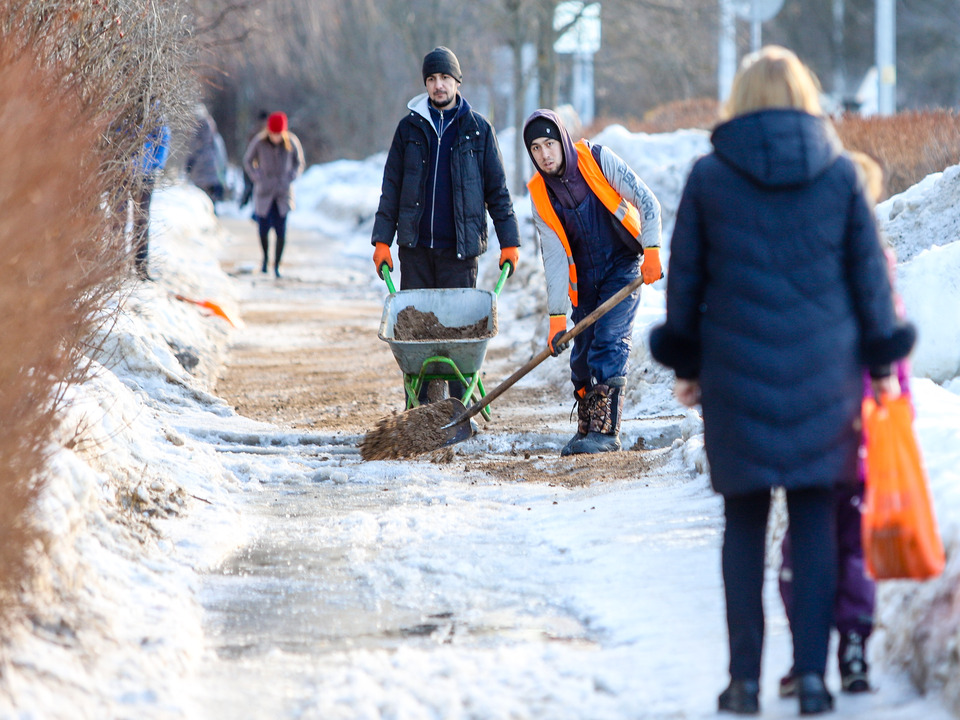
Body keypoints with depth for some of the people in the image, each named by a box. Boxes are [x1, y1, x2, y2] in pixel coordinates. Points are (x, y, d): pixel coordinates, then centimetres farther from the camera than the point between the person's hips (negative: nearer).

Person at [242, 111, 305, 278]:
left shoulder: (292, 142, -10)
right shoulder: (259, 142, -12)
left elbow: (299, 163, 6)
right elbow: (248, 161, 4)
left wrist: (289, 180, -5)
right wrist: (259, 179, -5)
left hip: (283, 193, 0)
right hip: (264, 193, 0)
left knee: (281, 231, -8)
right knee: (263, 230, 0)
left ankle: (276, 266, 5)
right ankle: (265, 258, 29)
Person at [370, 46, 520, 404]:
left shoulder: (477, 129, 4)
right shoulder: (410, 128, 9)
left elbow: (497, 189, 6)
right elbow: (391, 188, 11)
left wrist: (509, 242, 1)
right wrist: (382, 240, 4)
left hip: (461, 247, -2)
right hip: (416, 246, 2)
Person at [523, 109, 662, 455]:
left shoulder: (598, 160, -16)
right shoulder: (539, 193, -7)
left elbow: (647, 202, -12)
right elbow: (554, 257, -8)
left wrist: (651, 251, -20)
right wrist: (556, 316, -13)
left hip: (622, 266, -4)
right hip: (585, 279, 4)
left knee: (610, 342, -16)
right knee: (582, 355, 3)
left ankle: (606, 430, -19)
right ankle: (586, 428, 17)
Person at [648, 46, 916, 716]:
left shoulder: (709, 176, -1)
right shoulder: (840, 172, 0)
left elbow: (685, 277, 5)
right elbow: (870, 272, 4)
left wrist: (685, 362, 16)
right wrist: (881, 361, 12)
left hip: (736, 372, 0)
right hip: (823, 371, 0)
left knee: (745, 523, 7)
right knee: (816, 521, 4)